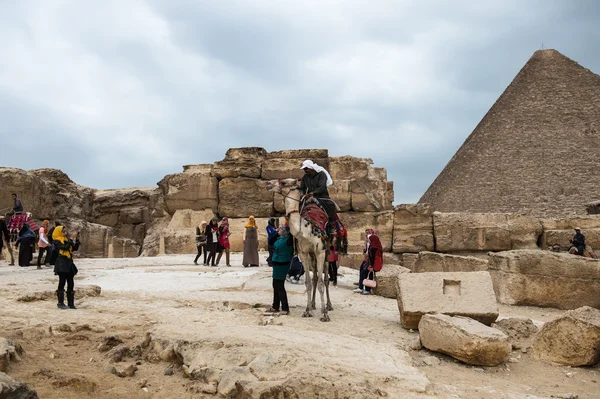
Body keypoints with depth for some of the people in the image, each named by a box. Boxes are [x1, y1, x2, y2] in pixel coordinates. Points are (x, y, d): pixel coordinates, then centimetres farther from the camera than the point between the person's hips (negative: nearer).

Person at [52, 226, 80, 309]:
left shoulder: (67, 240, 14)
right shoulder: (57, 241, -6)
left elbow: (75, 248, 9)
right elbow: (65, 247, -21)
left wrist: (77, 240, -2)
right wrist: (71, 241, -14)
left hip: (69, 263, 7)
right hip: (62, 264, -7)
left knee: (71, 284, 7)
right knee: (62, 283, -1)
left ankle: (71, 303, 12)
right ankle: (60, 303, 7)